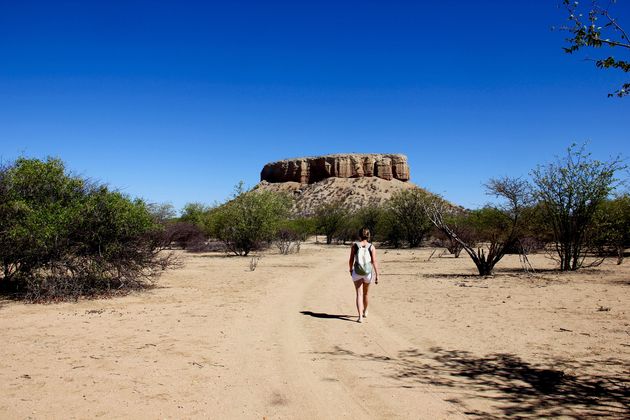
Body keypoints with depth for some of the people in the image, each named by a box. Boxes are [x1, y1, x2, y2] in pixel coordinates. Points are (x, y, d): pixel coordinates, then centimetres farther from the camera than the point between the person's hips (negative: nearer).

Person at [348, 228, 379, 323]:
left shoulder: (355, 245, -4)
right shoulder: (371, 247, -5)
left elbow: (351, 260, 0)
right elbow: (374, 262, -9)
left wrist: (351, 269, 17)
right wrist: (377, 276, -5)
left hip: (357, 272, -1)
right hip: (368, 272, 1)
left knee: (359, 294, 1)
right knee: (365, 293, 21)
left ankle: (360, 317, -12)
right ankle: (365, 312, 43)